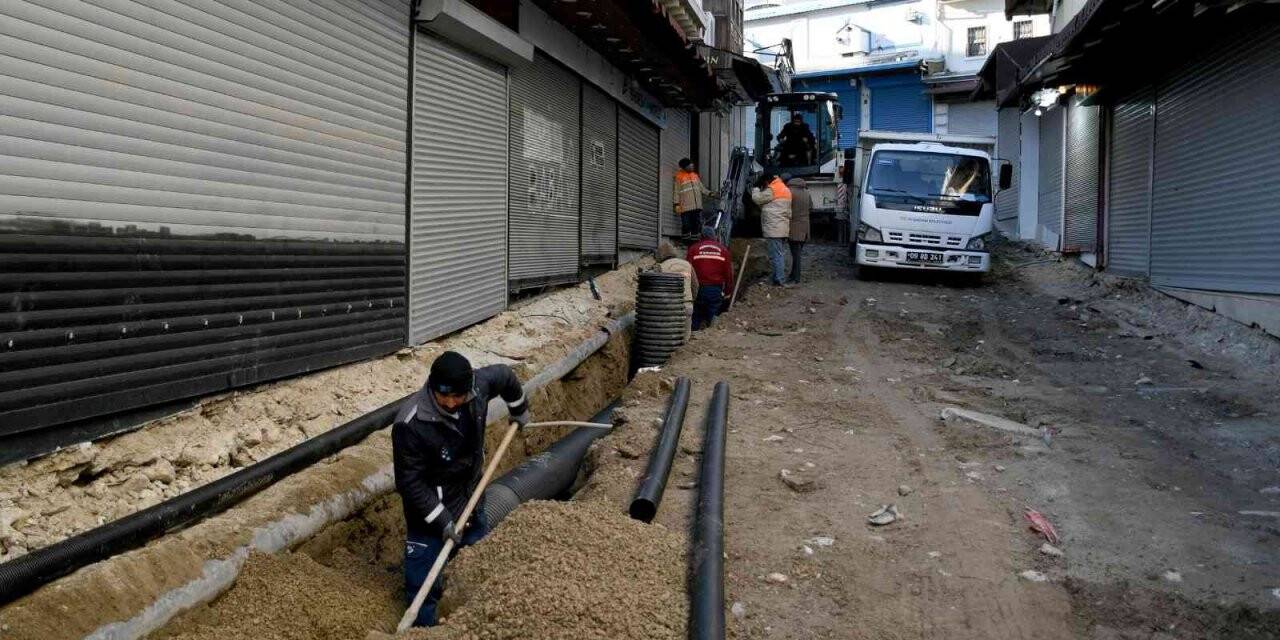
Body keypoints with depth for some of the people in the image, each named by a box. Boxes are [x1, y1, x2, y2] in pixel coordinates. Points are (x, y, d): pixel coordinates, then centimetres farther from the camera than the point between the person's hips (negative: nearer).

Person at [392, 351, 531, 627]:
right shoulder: (410, 425, -33)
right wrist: (442, 522, -24)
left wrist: (520, 411, 20)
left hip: (471, 500, 7)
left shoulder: (478, 385, -19)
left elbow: (505, 376, 5)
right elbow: (410, 483, -25)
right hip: (431, 511, -7)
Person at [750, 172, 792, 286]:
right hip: (783, 229, 10)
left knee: (776, 255, -8)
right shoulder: (785, 189, 19)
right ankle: (780, 277, 20)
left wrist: (756, 187, 11)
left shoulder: (771, 190, -11)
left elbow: (757, 199, -4)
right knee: (781, 254, 14)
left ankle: (779, 280, -9)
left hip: (773, 229, -9)